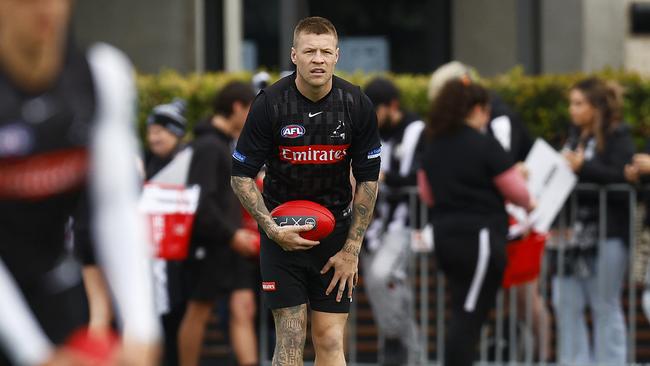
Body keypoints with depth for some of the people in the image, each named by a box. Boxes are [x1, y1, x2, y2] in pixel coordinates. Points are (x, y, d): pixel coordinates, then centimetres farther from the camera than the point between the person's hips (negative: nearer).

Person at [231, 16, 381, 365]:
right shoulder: (269, 103, -14)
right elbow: (241, 177, -6)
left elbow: (368, 179, 0)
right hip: (283, 230, -2)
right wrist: (273, 230, -16)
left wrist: (351, 249, -2)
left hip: (336, 232, 2)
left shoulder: (356, 104, -8)